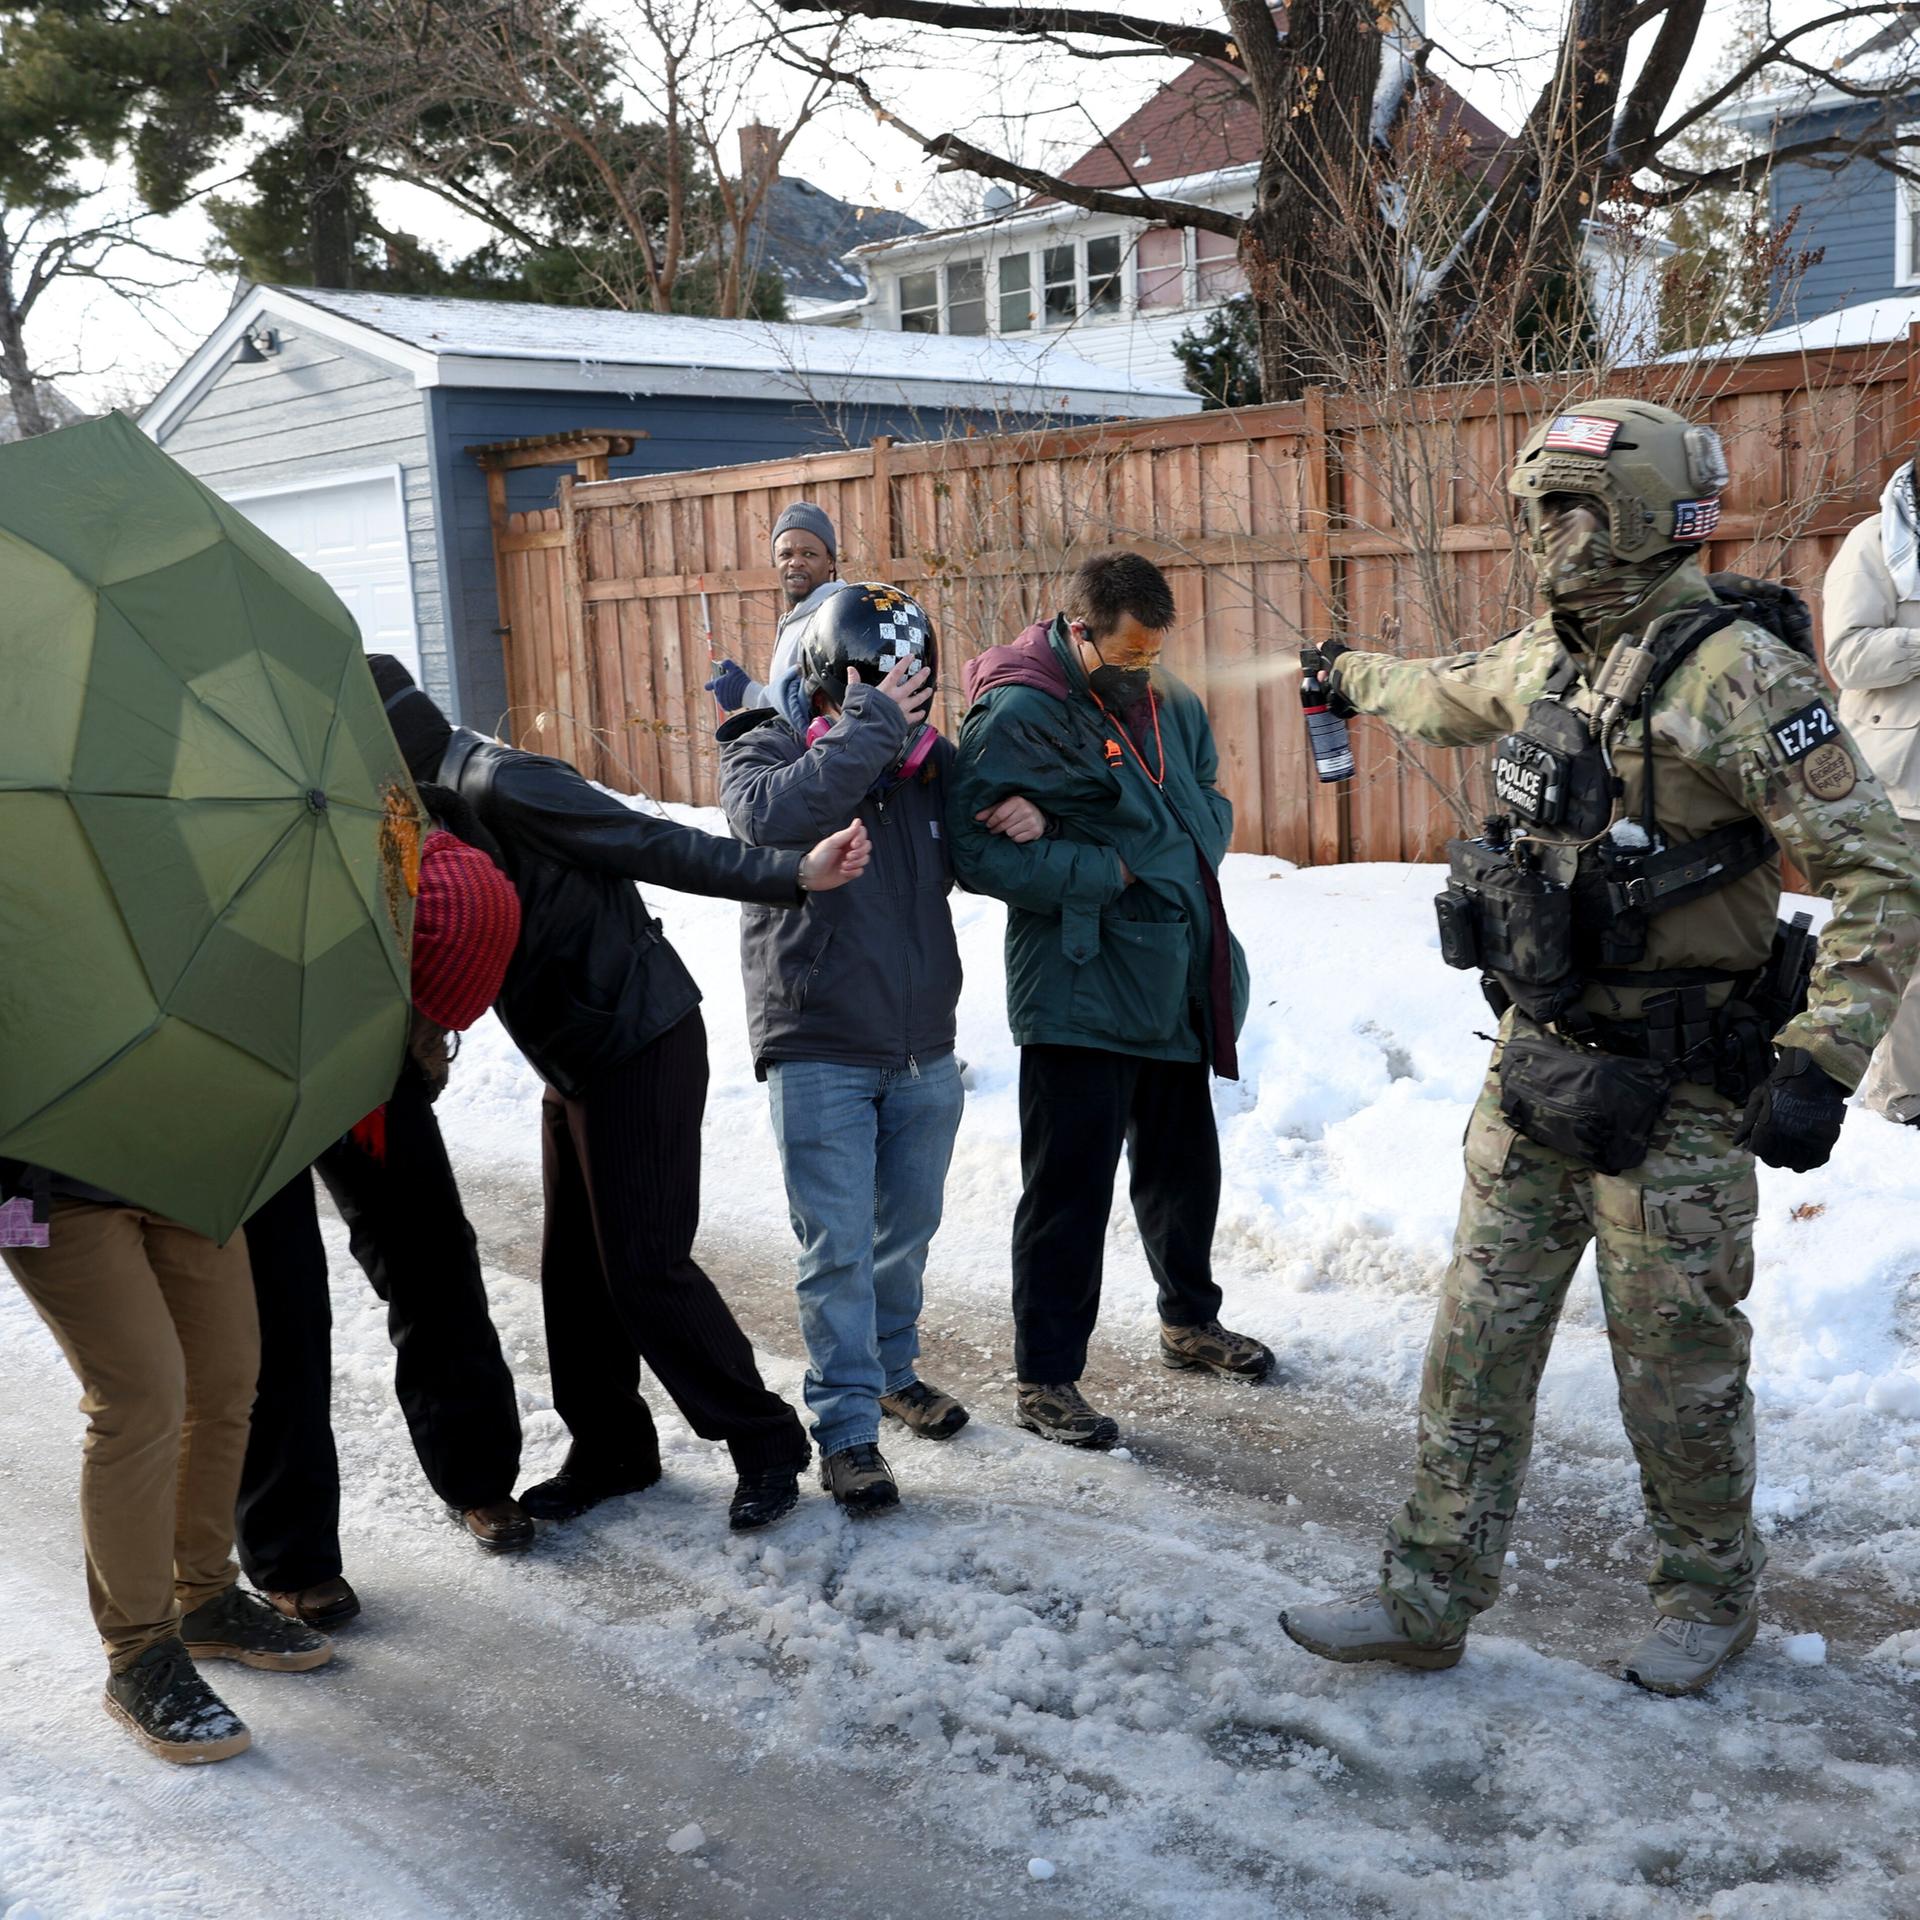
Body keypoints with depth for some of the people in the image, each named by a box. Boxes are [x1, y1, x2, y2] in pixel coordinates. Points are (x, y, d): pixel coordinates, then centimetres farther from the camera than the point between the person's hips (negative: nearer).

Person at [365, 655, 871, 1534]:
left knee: (644, 1267, -7)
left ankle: (766, 1441, 7)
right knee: (574, 1268, 13)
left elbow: (656, 845, -23)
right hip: (574, 1065, 9)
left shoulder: (498, 784, -19)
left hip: (641, 1049, -9)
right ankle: (609, 1448, 27)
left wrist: (793, 874, -29)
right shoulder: (434, 807, 10)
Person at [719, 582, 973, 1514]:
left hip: (923, 1051, 5)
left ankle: (892, 1368, 39)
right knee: (838, 1250, -2)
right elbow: (771, 817, -30)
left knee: (908, 1229, 18)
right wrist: (869, 729, -27)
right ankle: (846, 1428, 9)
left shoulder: (924, 755, 5)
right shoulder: (765, 747, -7)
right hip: (819, 1053, -5)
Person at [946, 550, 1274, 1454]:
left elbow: (1212, 809, 4)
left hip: (1175, 987, 8)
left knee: (1184, 1164, 21)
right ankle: (1046, 1377, 13)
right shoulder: (1019, 717, -15)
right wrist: (1111, 871, -19)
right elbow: (978, 850, -22)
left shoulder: (1168, 702, 7)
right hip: (1079, 995, -7)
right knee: (1070, 1188, -1)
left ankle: (1190, 1319, 42)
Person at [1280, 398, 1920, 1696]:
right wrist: (1350, 675, 49)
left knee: (1677, 1362, 8)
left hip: (1677, 1092, -7)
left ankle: (1710, 1594, 32)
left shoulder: (1737, 678, -16)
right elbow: (1448, 699, 32)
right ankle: (1431, 1596, 21)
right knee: (1479, 1342, 9)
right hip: (1537, 1065, 7)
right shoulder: (1545, 661, 7)